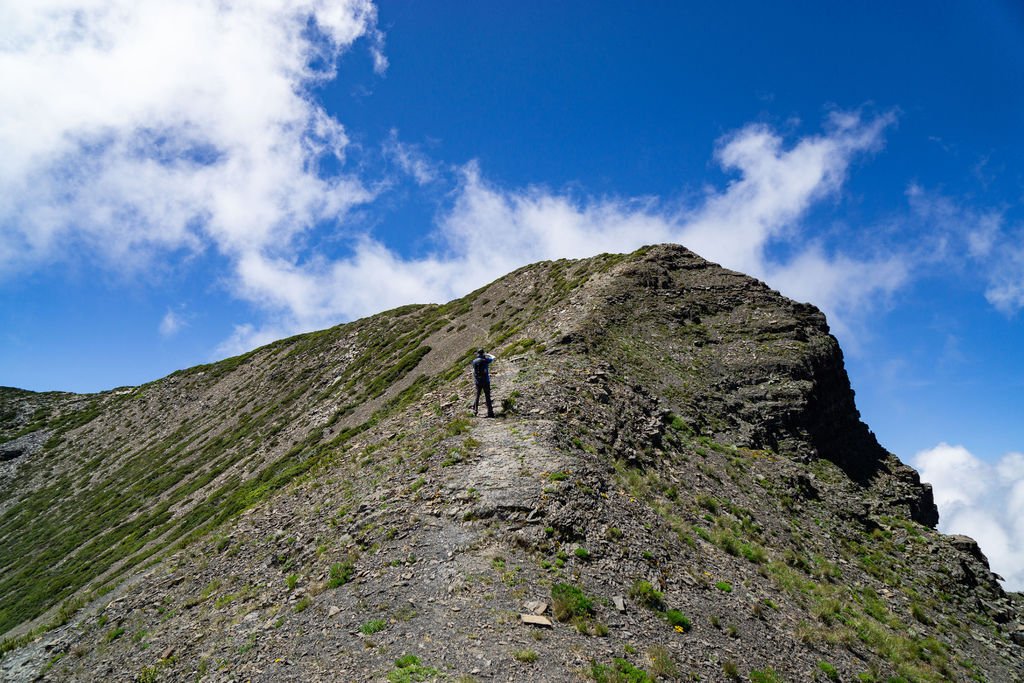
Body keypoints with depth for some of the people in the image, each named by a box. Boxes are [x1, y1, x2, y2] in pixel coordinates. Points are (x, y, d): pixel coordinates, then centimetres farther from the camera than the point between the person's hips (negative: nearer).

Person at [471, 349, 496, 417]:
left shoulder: (474, 361, 1)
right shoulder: (485, 360, -12)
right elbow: (493, 358, 5)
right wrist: (487, 354, 18)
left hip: (477, 381, 4)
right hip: (485, 381, -4)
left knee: (477, 396, 18)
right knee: (487, 396, 0)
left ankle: (475, 410, 25)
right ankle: (490, 412, 0)